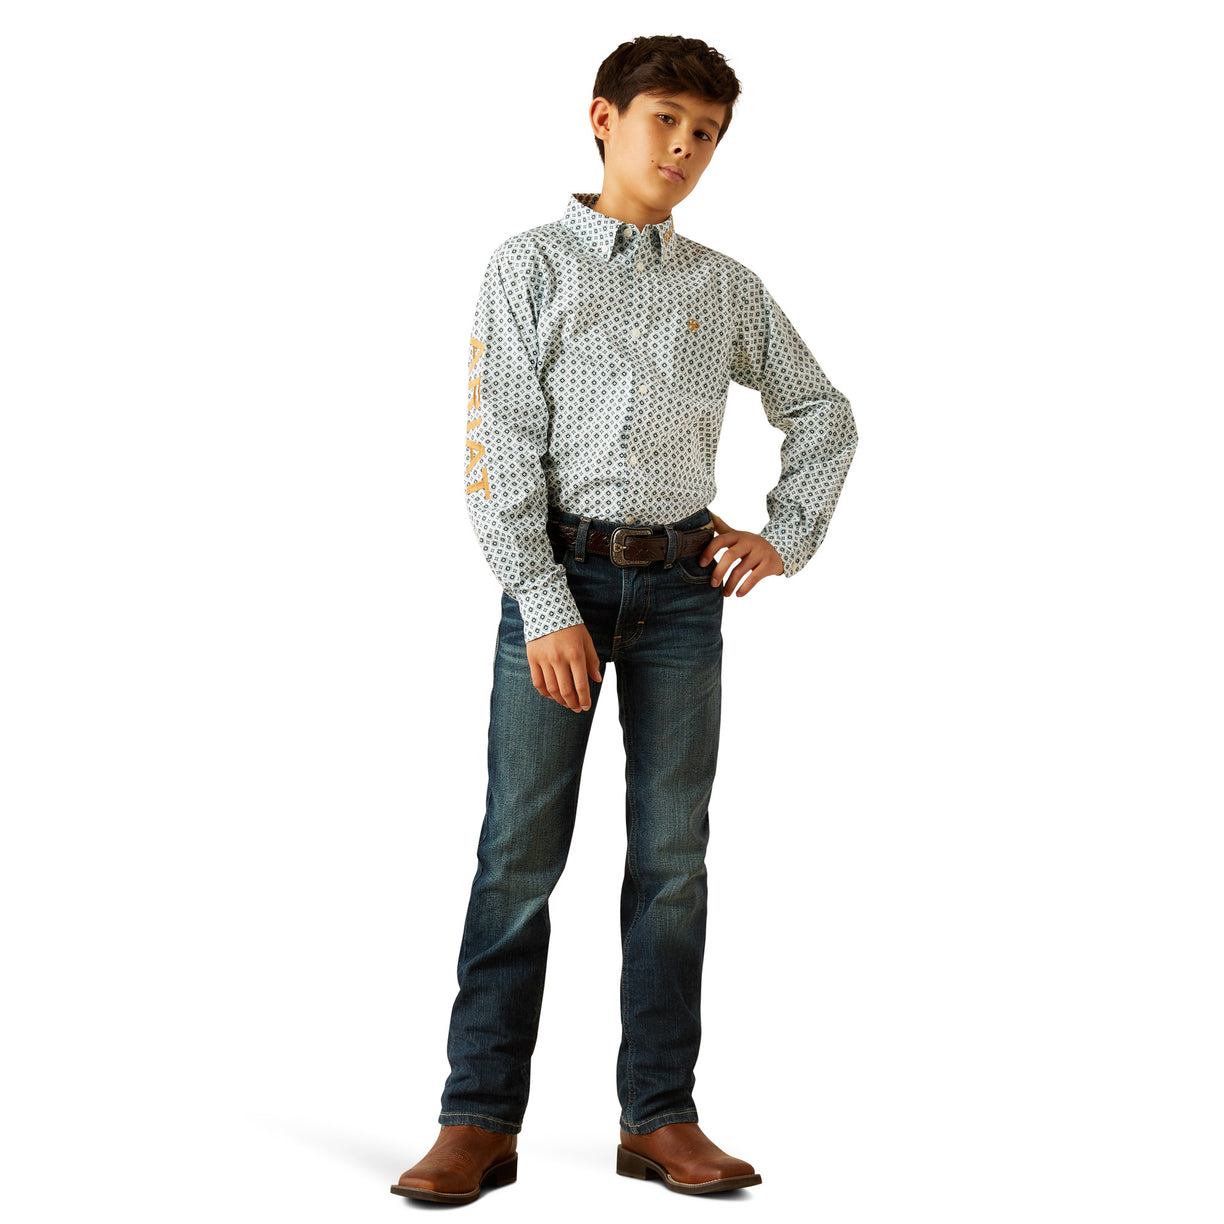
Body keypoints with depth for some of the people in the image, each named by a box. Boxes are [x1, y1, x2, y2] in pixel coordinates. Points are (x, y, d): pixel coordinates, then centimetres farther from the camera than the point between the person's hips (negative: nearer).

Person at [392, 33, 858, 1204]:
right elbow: (500, 446, -5)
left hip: (680, 583, 3)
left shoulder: (727, 288, 13)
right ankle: (479, 1122, 3)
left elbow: (824, 416, 24)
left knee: (672, 853, 4)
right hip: (557, 572, -3)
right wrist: (545, 606, -13)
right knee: (520, 851, -4)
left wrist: (787, 538, 10)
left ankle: (660, 1117, 11)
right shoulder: (530, 264, 3)